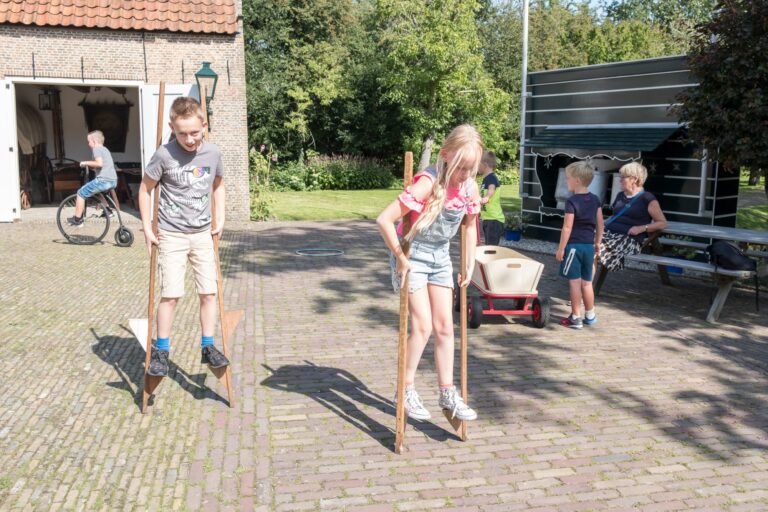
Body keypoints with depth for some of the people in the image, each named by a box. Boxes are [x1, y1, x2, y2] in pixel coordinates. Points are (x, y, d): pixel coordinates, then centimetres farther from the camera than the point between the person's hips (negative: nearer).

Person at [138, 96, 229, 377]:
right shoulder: (164, 155, -14)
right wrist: (147, 228, -4)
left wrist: (220, 218, 7)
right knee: (171, 294, -5)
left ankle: (208, 346, 16)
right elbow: (145, 188, -1)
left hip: (202, 234, 3)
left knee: (209, 292, 3)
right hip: (171, 235, -3)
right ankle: (160, 350, 10)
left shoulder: (213, 153, -4)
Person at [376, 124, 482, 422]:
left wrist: (469, 264, 11)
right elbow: (384, 220, -32)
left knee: (445, 327, 7)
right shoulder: (429, 183, -27)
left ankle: (447, 393, 19)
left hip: (441, 258, 6)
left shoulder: (469, 187, -6)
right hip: (413, 258, -6)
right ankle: (406, 391, 12)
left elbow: (470, 225, 13)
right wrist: (401, 259, -24)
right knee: (423, 327, -7)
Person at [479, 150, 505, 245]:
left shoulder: (491, 178, -15)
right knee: (488, 246, 15)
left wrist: (486, 197, -58)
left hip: (494, 219, -10)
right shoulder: (486, 178, 15)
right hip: (487, 219, 10)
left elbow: (491, 189, -37)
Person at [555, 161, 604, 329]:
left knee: (574, 282, -1)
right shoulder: (595, 199, 6)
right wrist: (597, 242, 21)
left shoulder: (572, 201, -14)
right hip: (589, 246, 6)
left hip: (574, 245, -6)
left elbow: (567, 228, -15)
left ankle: (576, 317, 3)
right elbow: (600, 224, 11)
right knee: (587, 282, 16)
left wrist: (561, 248, -10)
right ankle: (590, 315, 26)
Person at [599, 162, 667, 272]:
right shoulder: (620, 196, 25)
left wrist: (642, 228, -11)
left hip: (630, 238, -6)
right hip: (609, 232, 6)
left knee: (604, 250, -37)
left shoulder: (647, 199, 4)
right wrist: (604, 222, 15)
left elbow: (662, 223, 3)